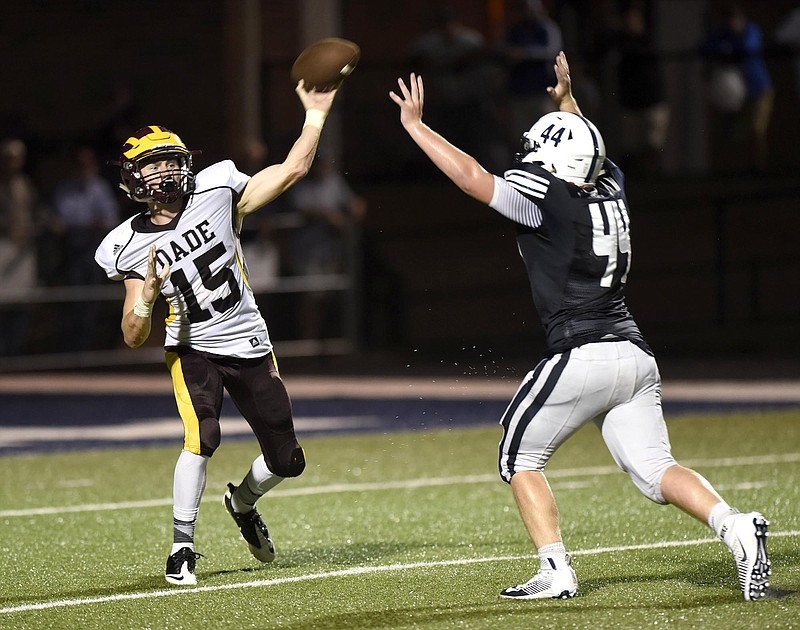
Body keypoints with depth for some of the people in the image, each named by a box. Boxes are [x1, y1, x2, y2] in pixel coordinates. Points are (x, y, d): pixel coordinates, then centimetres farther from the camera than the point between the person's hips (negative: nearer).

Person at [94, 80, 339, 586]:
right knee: (203, 437, -28)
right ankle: (182, 547, -16)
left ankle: (242, 502, 40)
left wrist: (316, 112, -9)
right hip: (193, 349, -2)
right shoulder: (133, 246, -7)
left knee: (288, 462, 6)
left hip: (251, 346, 2)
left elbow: (293, 169, -5)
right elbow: (134, 338, -7)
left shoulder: (215, 191, -6)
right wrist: (148, 295, -27)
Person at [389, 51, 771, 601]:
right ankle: (734, 526, -18)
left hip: (583, 356, -7)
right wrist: (567, 101, 47)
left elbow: (470, 176, -6)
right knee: (654, 468, 6)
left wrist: (414, 124, 2)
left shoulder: (547, 200, -8)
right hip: (635, 355, 7)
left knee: (520, 458, 10)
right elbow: (583, 151, 36)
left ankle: (556, 571, -1)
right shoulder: (609, 190, 12)